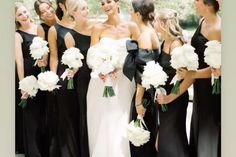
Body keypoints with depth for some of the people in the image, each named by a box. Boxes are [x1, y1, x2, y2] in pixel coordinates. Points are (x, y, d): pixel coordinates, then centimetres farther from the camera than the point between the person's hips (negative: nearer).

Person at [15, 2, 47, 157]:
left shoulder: (39, 28, 5)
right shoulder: (18, 35, -9)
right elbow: (19, 61, -14)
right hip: (28, 77, -5)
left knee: (44, 113, 14)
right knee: (31, 116, 5)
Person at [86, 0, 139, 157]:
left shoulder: (131, 27, 2)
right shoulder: (98, 28, 3)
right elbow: (91, 56, -1)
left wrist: (119, 68, -15)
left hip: (124, 84, 0)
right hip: (101, 84, 1)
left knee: (120, 127, -2)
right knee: (101, 127, 3)